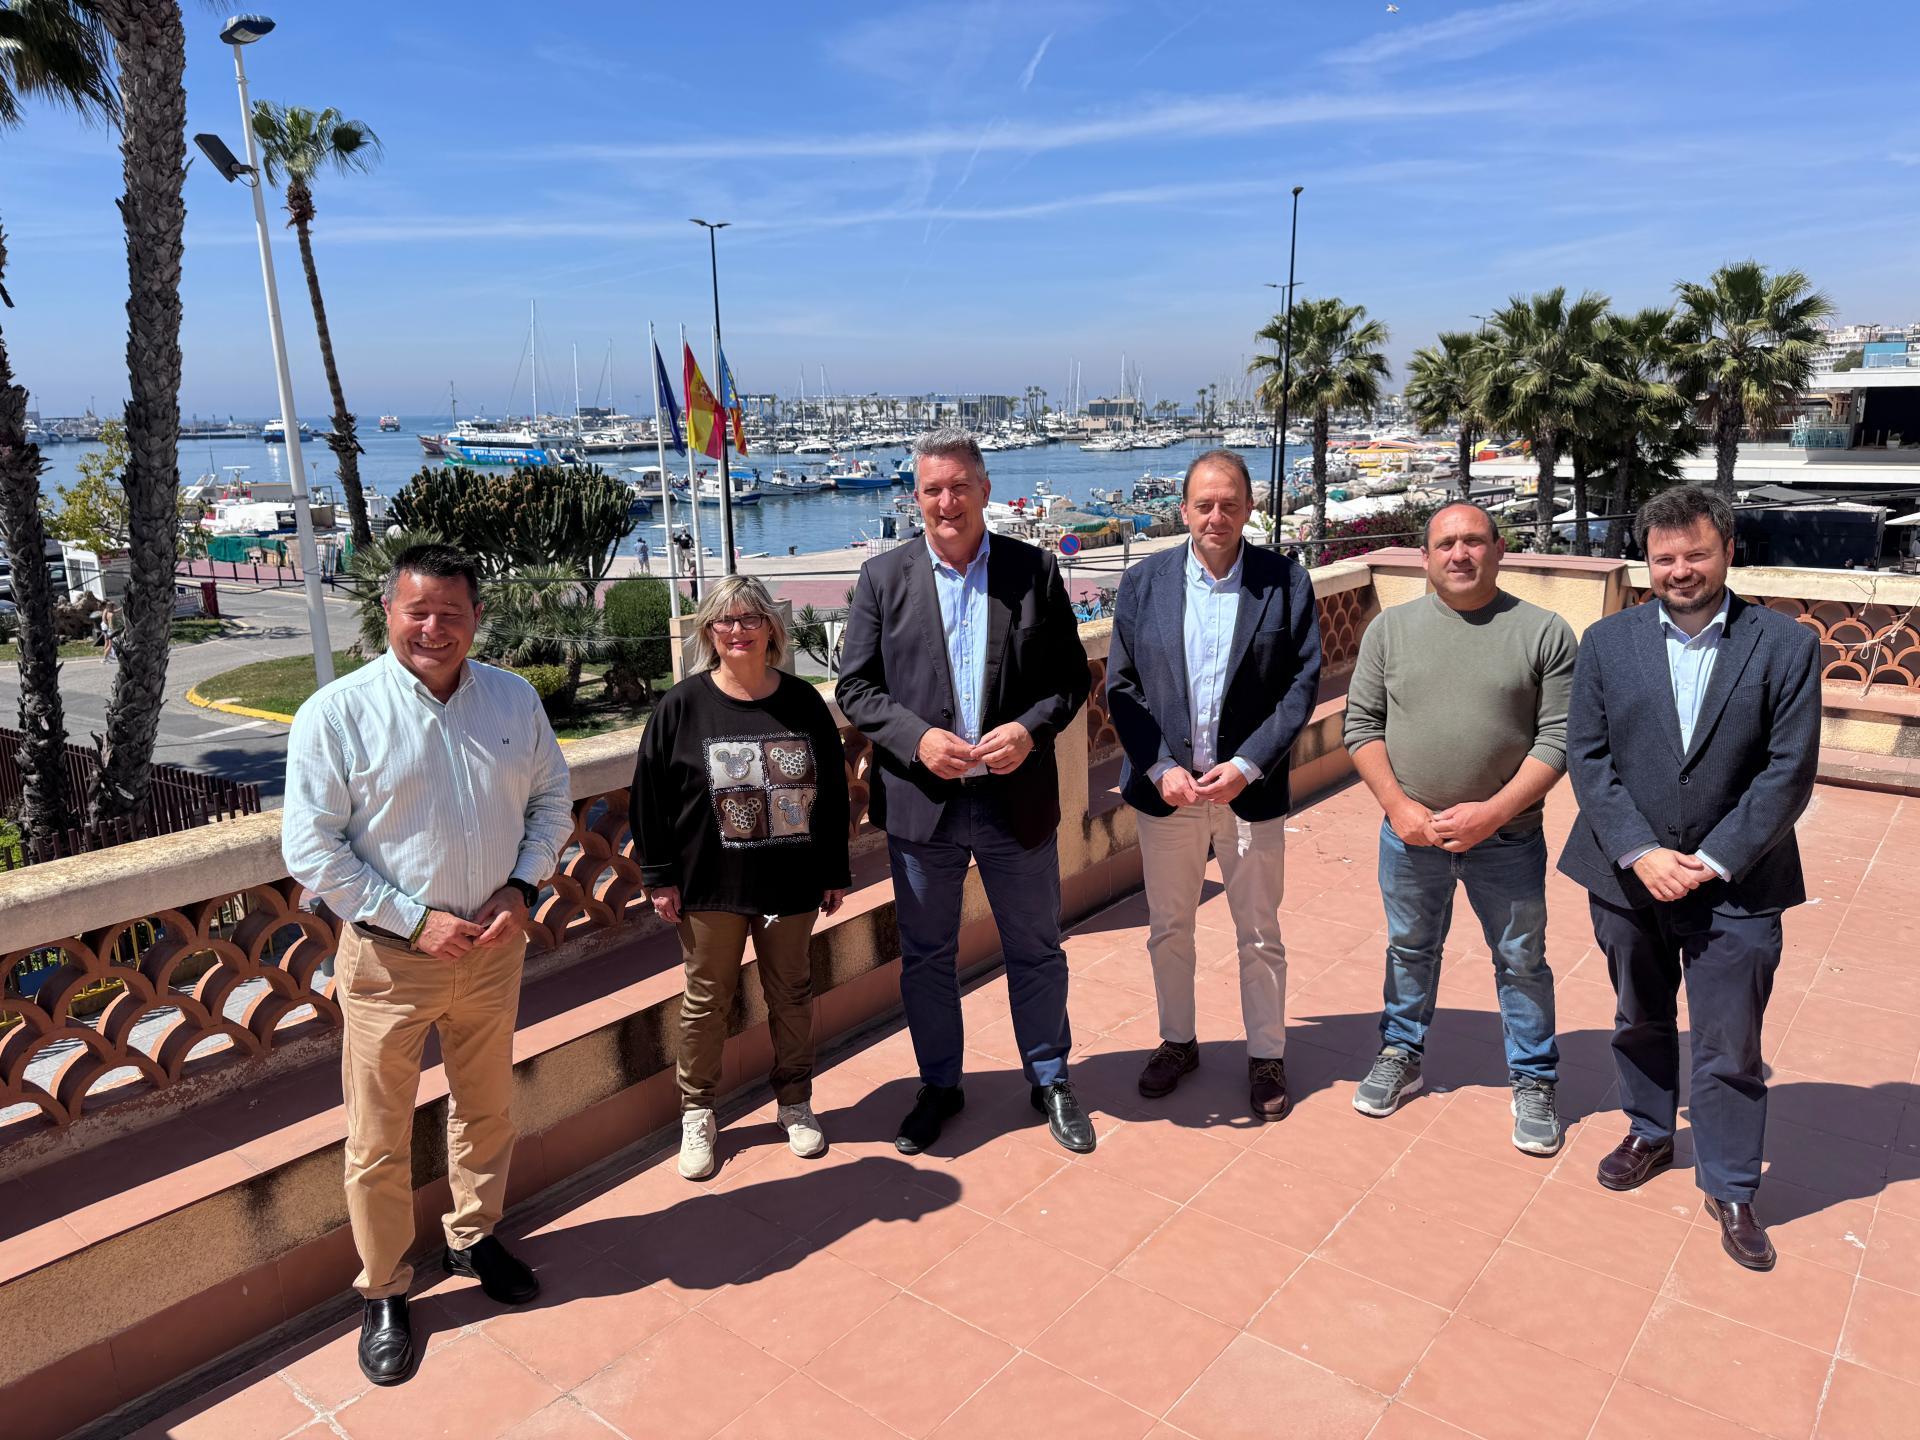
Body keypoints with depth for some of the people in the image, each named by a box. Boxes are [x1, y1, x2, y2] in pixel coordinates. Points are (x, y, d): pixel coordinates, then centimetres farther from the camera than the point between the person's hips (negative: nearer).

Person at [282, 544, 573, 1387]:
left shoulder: (515, 701, -1)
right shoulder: (338, 712, -13)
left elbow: (552, 799, 8)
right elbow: (311, 847, -13)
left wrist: (523, 886, -8)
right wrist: (415, 919, -17)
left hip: (494, 948, 4)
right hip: (387, 958, -3)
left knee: (485, 1110, 21)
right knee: (380, 1141, 9)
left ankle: (473, 1238, 45)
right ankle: (383, 1294, 30)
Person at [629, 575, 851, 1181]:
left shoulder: (804, 702, -1)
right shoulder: (682, 705, -7)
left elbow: (832, 789, 5)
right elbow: (650, 795, -3)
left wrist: (835, 870, 6)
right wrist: (659, 876, -5)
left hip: (791, 881, 2)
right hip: (710, 883, -2)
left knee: (791, 993, 14)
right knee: (707, 999, 10)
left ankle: (794, 1102, 33)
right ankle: (697, 1113, 27)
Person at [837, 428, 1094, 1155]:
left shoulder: (1035, 570, -1)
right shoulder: (883, 578, -1)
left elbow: (1072, 676, 2)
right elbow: (855, 686, -1)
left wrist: (1031, 728, -17)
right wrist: (917, 738, -17)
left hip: (1018, 799, 0)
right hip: (921, 802, 0)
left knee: (1036, 951, 14)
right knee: (926, 957, 14)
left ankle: (1050, 1079, 36)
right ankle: (939, 1086, 35)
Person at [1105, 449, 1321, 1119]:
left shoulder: (1287, 582, -4)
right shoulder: (1144, 583, -1)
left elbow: (1302, 684, -6)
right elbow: (1121, 686, -1)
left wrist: (1246, 766, -14)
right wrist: (1160, 768, -11)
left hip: (1250, 787, -1)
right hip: (1166, 785, 2)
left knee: (1259, 934, 11)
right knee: (1168, 928, 15)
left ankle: (1266, 1055, 28)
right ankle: (1177, 1041, 35)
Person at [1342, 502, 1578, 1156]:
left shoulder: (1544, 632, -5)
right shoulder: (1391, 627, 0)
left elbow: (1557, 738, -8)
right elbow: (1361, 725, 1)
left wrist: (1493, 812, -17)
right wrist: (1399, 806, -10)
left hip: (1506, 837, -1)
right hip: (1409, 833, 2)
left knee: (1522, 962, 12)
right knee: (1409, 949, 18)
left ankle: (1533, 1080, 31)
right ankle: (1402, 1055, 38)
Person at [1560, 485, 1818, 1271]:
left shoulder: (1786, 646, -6)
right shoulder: (1608, 641, -2)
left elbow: (1789, 772, -8)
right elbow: (1587, 757, -4)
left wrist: (1715, 860, -13)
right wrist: (1639, 852, -13)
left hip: (1736, 885, -2)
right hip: (1628, 875, 2)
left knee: (1730, 1048, 7)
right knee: (1639, 1021, 20)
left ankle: (1729, 1187, 26)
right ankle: (1649, 1133, 43)